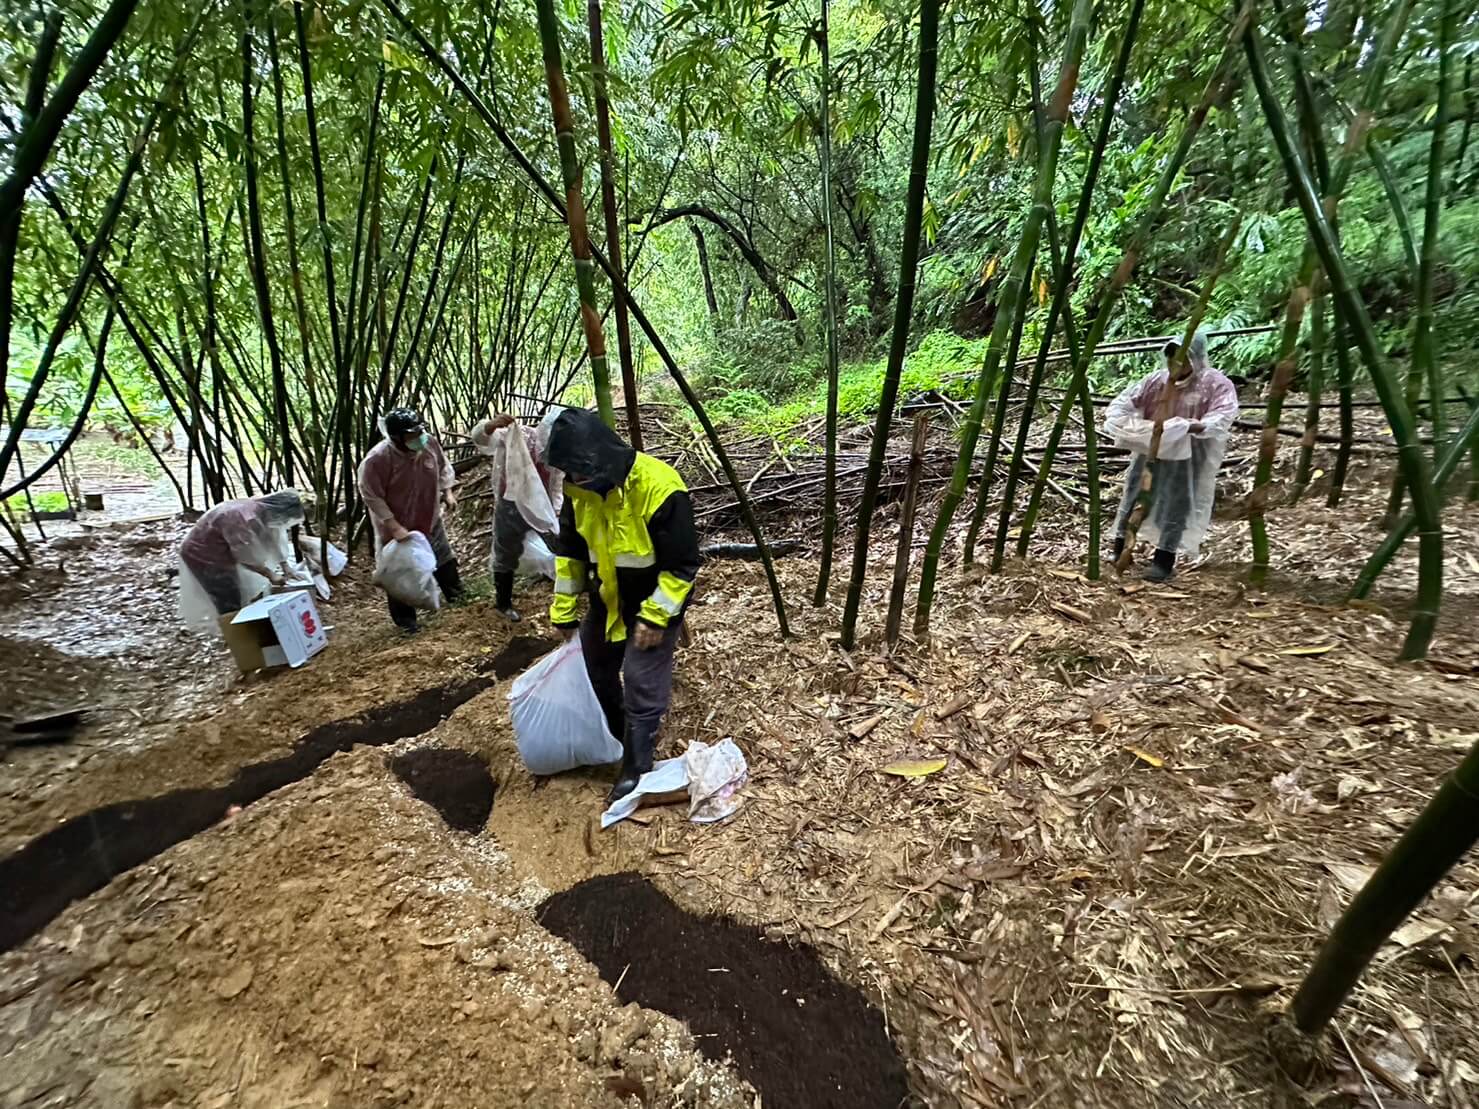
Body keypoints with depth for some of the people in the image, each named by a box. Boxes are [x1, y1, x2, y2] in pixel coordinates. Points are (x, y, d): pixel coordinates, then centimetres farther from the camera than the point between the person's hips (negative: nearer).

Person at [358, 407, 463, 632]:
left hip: (430, 521, 5)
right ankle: (404, 618, 30)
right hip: (396, 529, -5)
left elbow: (443, 466, 8)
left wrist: (447, 491, 0)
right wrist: (394, 527, -24)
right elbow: (372, 498, -23)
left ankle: (456, 595, 47)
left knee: (445, 560, 22)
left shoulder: (429, 442, -14)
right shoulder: (377, 459, -30)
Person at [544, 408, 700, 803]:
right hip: (606, 601, 7)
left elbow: (682, 564, -24)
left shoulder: (659, 488, -32)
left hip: (655, 604, -7)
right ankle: (613, 737, 47)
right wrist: (564, 609, 3)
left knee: (641, 687, 0)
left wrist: (656, 616, -23)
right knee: (596, 671, 21)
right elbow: (569, 549, 3)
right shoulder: (580, 488, -10)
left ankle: (636, 769, 21)